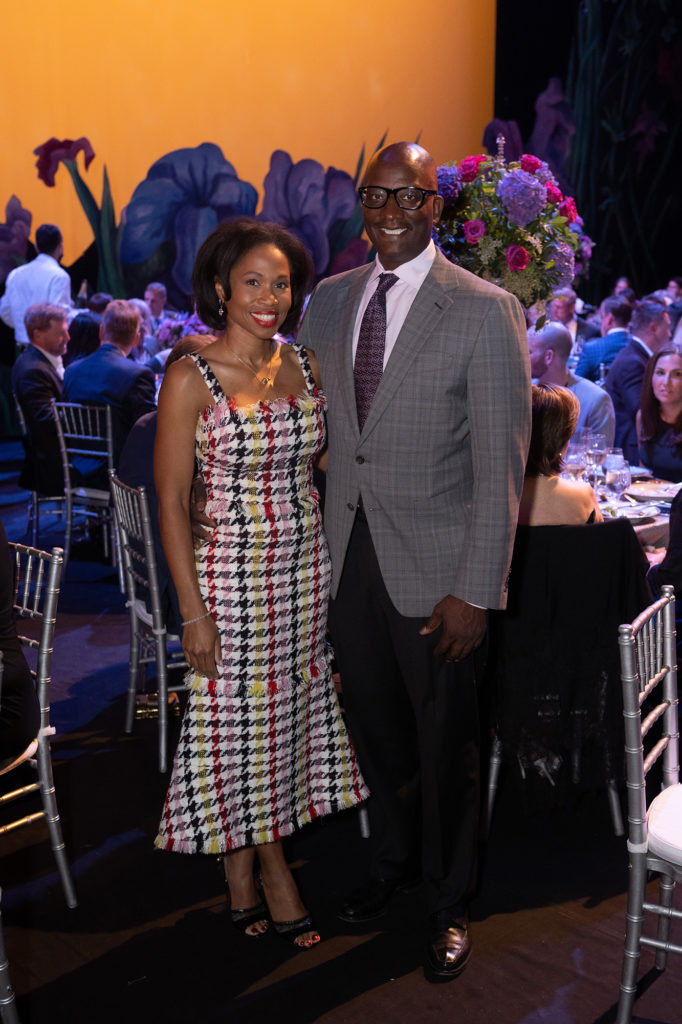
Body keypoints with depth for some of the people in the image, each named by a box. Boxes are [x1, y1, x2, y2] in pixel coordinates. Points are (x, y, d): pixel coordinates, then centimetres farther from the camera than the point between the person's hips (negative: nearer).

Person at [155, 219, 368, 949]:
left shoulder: (305, 367, 3)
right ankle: (242, 863, 29)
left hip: (306, 567, 5)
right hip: (231, 570, -4)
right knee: (237, 722, 7)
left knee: (291, 709, 14)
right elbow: (171, 500, -10)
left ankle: (271, 853, 34)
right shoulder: (191, 378, -11)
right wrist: (193, 609, -13)